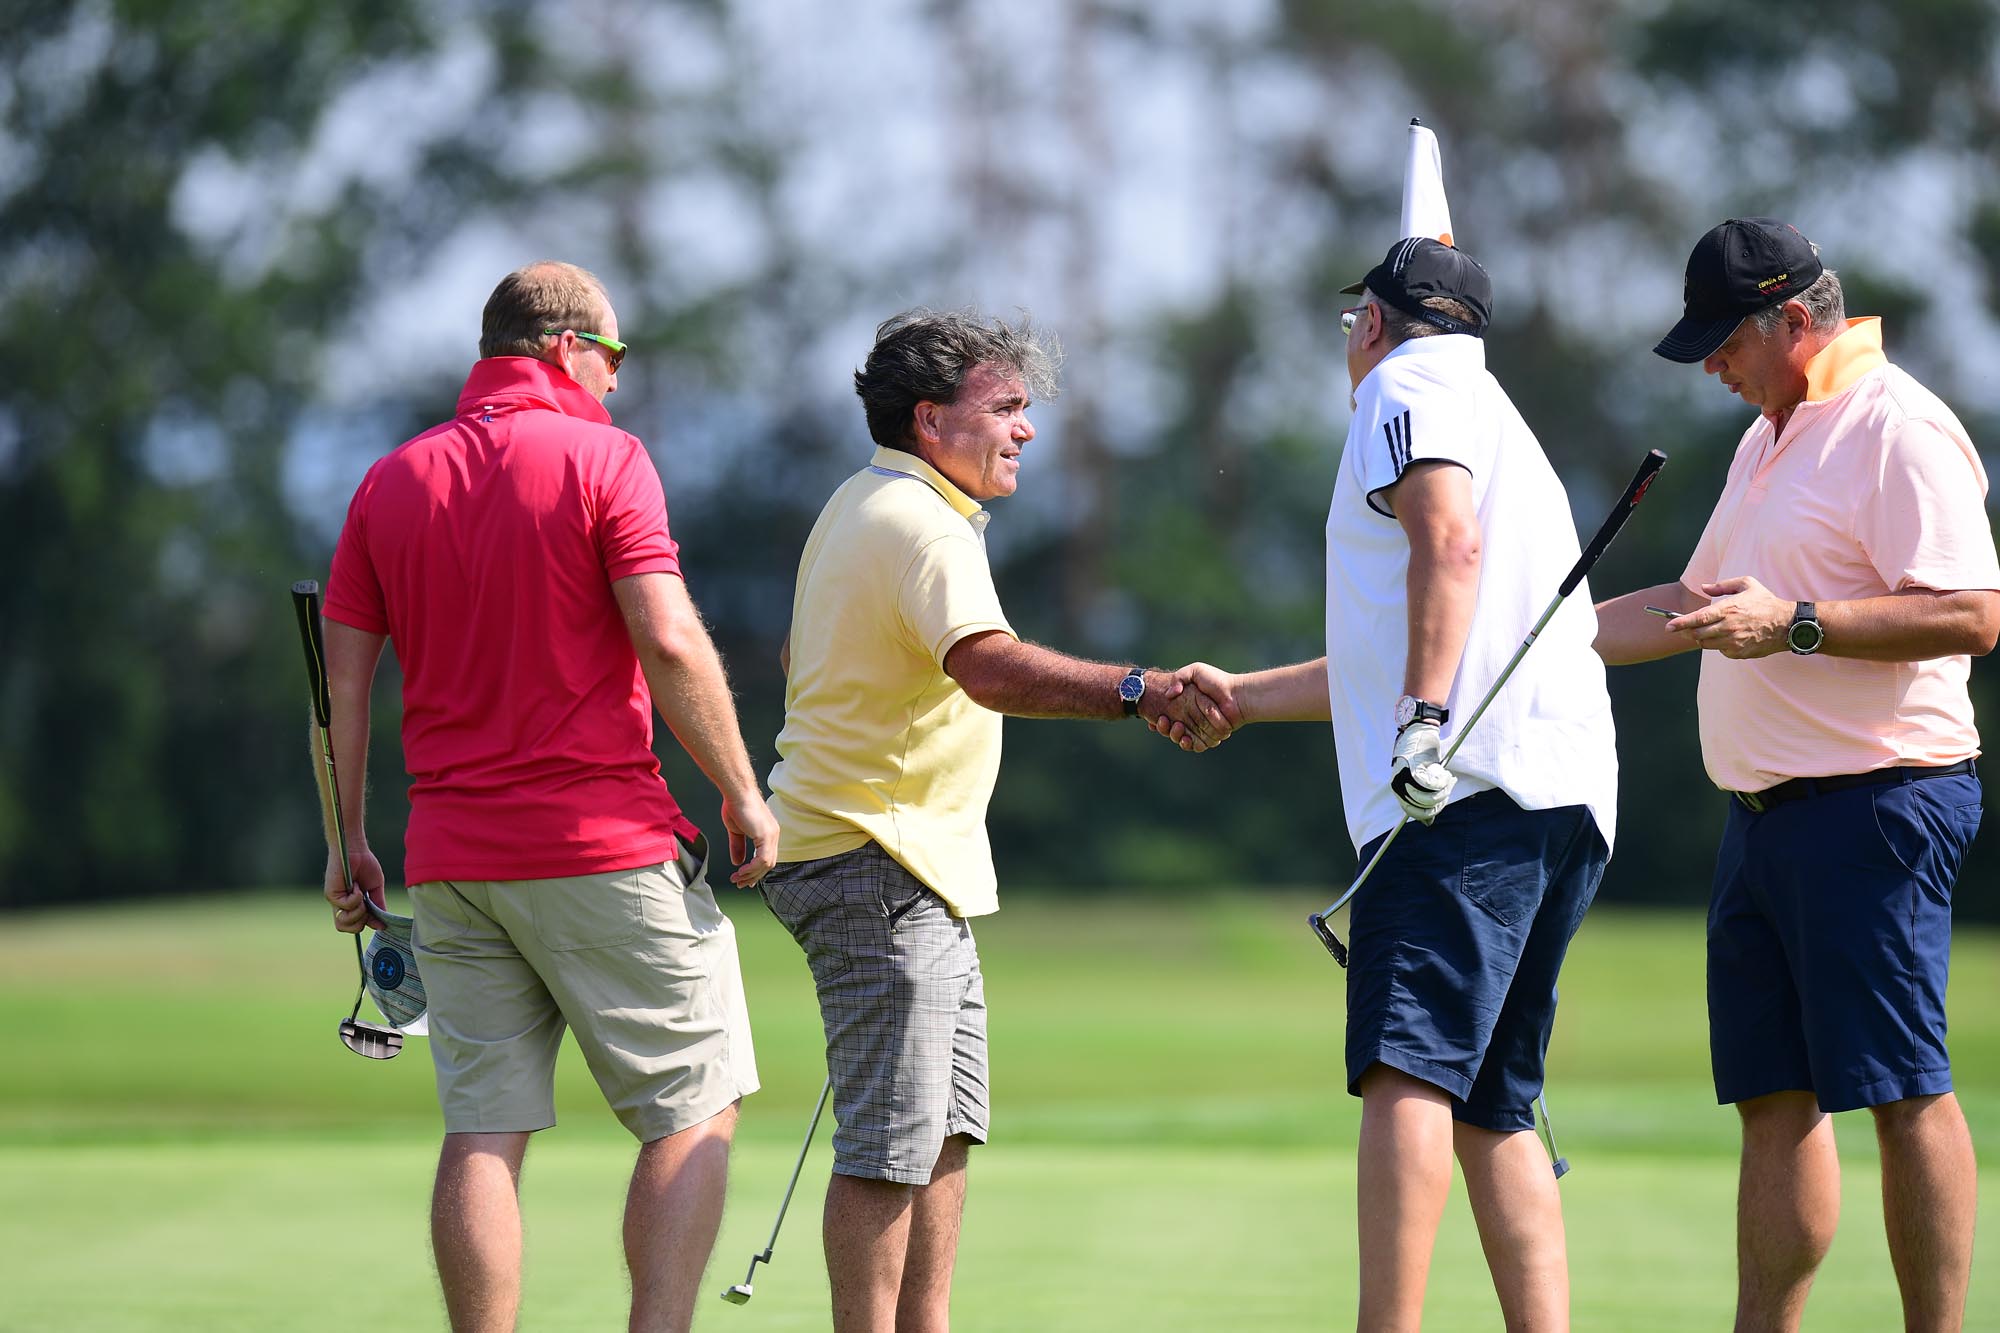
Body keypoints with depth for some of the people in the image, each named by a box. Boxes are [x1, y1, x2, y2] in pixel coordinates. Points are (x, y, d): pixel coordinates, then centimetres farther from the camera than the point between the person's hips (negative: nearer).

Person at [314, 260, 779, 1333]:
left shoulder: (391, 481, 10)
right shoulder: (600, 458, -6)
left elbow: (342, 678, 9)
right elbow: (670, 644, -15)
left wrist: (349, 842, 16)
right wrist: (741, 793, -6)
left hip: (450, 860, 5)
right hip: (608, 843, -5)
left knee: (483, 1133, 6)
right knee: (694, 1110, 3)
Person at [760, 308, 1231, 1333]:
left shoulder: (859, 506, 17)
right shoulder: (921, 524, -18)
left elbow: (799, 657, 30)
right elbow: (990, 667, -36)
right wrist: (1137, 692, -48)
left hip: (921, 871, 11)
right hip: (881, 869, -11)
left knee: (945, 1130, 13)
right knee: (892, 1143, -10)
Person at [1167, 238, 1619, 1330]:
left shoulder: (1407, 384, 6)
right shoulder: (1493, 419, 34)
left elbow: (1447, 539, -16)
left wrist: (1423, 725, -25)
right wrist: (1241, 698, 55)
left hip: (1466, 789, -10)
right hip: (1567, 801, 10)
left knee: (1407, 1073, -19)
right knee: (1491, 1106, 11)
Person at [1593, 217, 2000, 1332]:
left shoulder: (1899, 428, -12)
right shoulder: (1770, 439, 19)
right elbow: (1695, 607, 30)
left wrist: (1794, 624, -25)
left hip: (1876, 807, -10)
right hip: (1765, 813, 10)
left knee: (1904, 1090, -9)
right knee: (1775, 1097, 9)